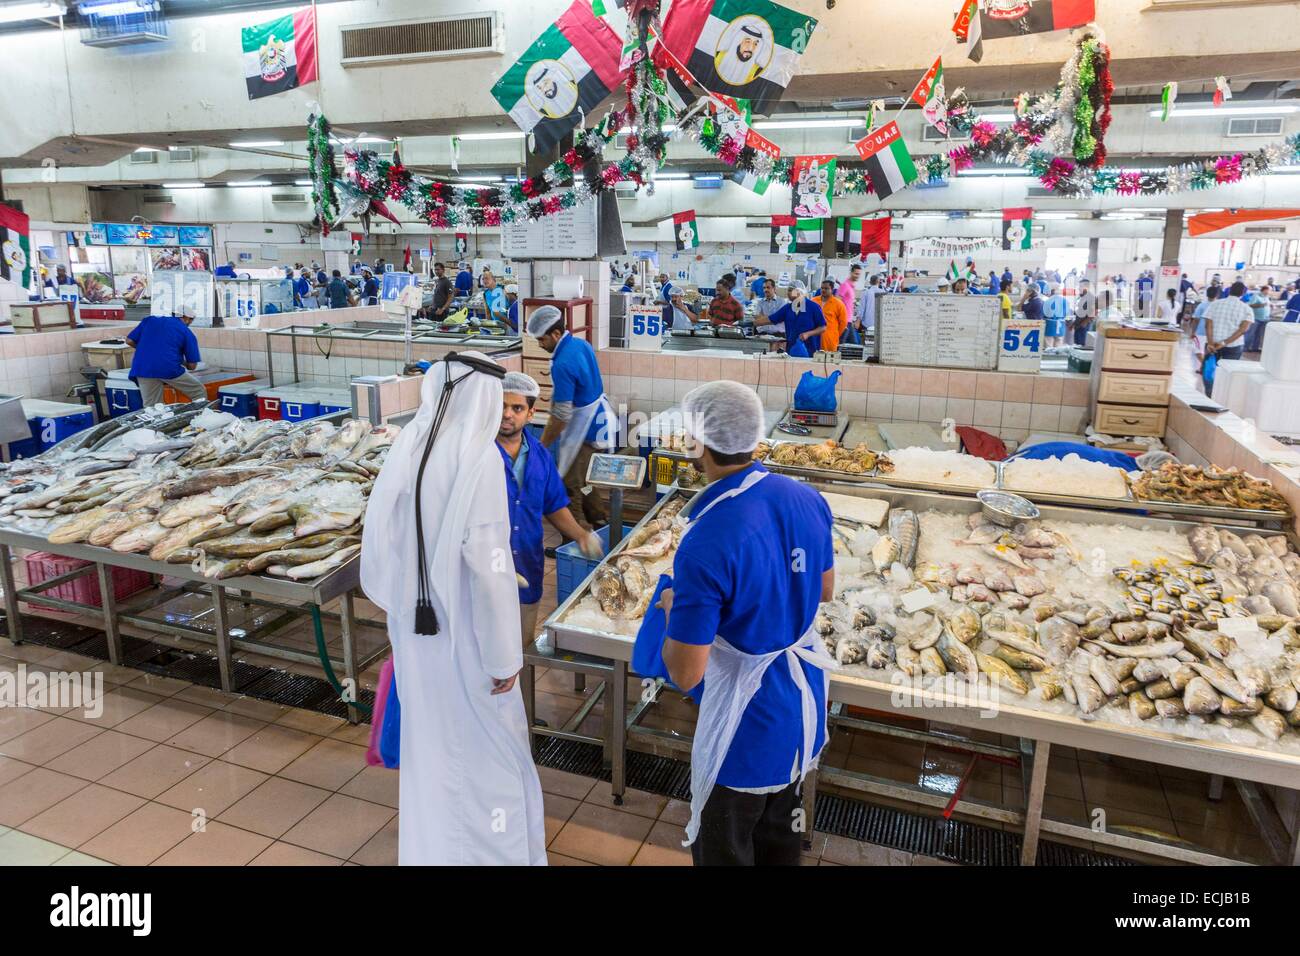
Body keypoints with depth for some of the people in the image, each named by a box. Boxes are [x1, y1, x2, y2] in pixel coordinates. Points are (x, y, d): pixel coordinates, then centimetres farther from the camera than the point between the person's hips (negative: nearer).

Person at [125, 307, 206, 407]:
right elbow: (192, 366, 6)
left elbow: (129, 341, 15)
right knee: (199, 393, 13)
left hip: (143, 369, 4)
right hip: (170, 369, -4)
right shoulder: (187, 333, 9)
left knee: (150, 407, 8)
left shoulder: (149, 320, 19)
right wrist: (182, 361, 29)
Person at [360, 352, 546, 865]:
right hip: (465, 633, -6)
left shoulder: (405, 447, -4)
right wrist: (506, 652, -14)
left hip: (415, 629, 6)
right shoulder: (479, 457, -22)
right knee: (485, 744, 13)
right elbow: (488, 564, -24)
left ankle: (430, 849, 41)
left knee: (429, 739, 23)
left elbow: (380, 539, 4)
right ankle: (489, 850, 29)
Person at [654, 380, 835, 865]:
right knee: (781, 841, 30)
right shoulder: (808, 499, -9)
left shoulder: (706, 544, -31)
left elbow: (685, 674, -24)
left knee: (723, 852, 20)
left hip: (750, 730, -7)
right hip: (806, 703, 7)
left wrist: (673, 607, -6)